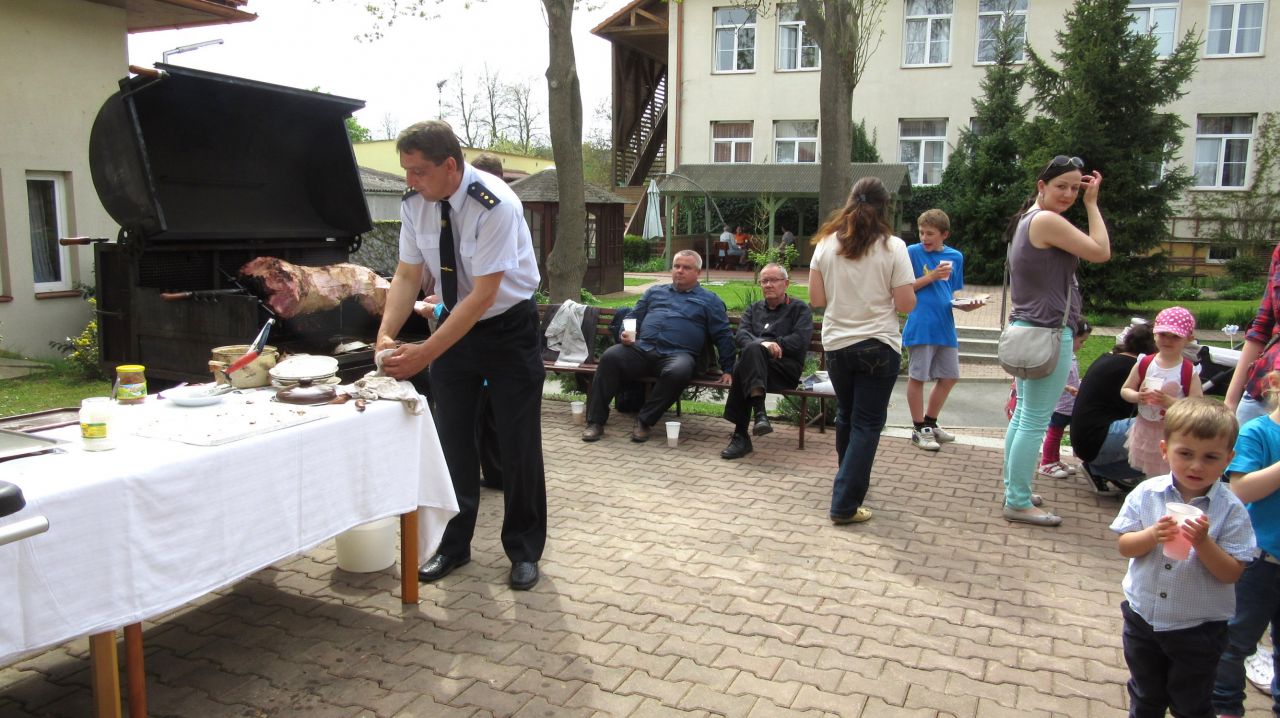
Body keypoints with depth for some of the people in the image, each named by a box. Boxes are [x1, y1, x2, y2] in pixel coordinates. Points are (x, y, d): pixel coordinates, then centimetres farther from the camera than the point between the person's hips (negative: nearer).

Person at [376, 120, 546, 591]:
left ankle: (524, 550, 20)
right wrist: (386, 334, -20)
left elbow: (483, 295, -30)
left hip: (508, 328, -5)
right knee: (452, 439, 9)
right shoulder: (414, 204, -9)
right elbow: (407, 275, -3)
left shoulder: (495, 206, -28)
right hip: (454, 323, 5)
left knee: (519, 444, 2)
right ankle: (454, 545, 26)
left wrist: (426, 353, -32)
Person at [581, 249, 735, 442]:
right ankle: (596, 422, -22)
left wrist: (727, 369, 6)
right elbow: (633, 317, 27)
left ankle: (644, 421, -22)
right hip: (641, 349, 3)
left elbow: (723, 336, 13)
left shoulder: (709, 300, 18)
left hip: (677, 354, -2)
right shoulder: (654, 292, 27)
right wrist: (628, 333, 3)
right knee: (609, 357, -26)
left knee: (678, 372, -39)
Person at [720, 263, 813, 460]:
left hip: (786, 367, -3)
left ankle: (741, 435, -42)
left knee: (742, 369, -35)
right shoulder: (753, 309, 29)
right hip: (753, 361, 3)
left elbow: (801, 339, -1)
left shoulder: (800, 309, 19)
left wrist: (776, 345, -14)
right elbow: (742, 335, 7)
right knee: (752, 349, -36)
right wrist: (762, 344, -15)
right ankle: (760, 413, -46)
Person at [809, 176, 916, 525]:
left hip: (836, 344, 4)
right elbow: (906, 304, -10)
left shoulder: (826, 243, -1)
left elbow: (816, 298, 2)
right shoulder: (892, 247, -10)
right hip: (878, 346, -4)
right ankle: (845, 504, 2)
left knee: (846, 416, 21)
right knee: (867, 424, 3)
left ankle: (849, 485, 38)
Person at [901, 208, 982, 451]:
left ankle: (930, 423, 29)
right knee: (917, 377, 2)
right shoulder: (913, 252, -4)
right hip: (920, 327, -6)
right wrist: (932, 276, -15)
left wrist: (967, 305, -3)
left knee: (949, 377, 12)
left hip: (945, 326, 6)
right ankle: (919, 430, 14)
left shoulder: (955, 257, 9)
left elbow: (952, 293, 16)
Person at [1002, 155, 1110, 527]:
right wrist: (1092, 204, -4)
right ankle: (1019, 503, 1)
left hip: (1027, 329, 11)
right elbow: (1101, 252, -10)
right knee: (1035, 422, -5)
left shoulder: (1024, 220, 14)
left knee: (1023, 415, 17)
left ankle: (1014, 491, 27)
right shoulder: (1048, 221, -16)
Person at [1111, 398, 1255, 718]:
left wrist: (1202, 542, -32)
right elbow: (1124, 547, -7)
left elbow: (1231, 573, -16)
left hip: (1198, 629, -2)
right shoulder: (1146, 494, -10)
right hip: (1143, 618, 2)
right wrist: (1153, 535, -26)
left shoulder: (1230, 510, -16)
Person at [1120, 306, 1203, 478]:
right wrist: (1137, 396, -17)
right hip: (1145, 430, 3)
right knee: (1146, 476, 17)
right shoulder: (1144, 364, -3)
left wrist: (1169, 401, -26)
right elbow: (1124, 390, 4)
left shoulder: (1189, 372, -11)